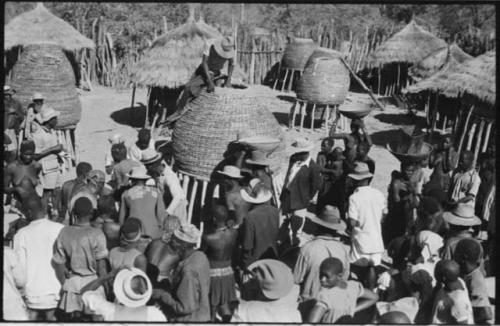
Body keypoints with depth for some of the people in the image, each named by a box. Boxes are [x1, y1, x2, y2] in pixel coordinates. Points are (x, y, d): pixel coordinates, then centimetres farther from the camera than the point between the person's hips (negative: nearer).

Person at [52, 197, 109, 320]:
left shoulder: (64, 233, -4)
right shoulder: (97, 235, -14)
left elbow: (59, 264, 2)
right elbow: (101, 266, -11)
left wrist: (64, 284, 15)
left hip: (72, 282, 3)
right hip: (92, 281, -3)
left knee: (75, 317, 14)